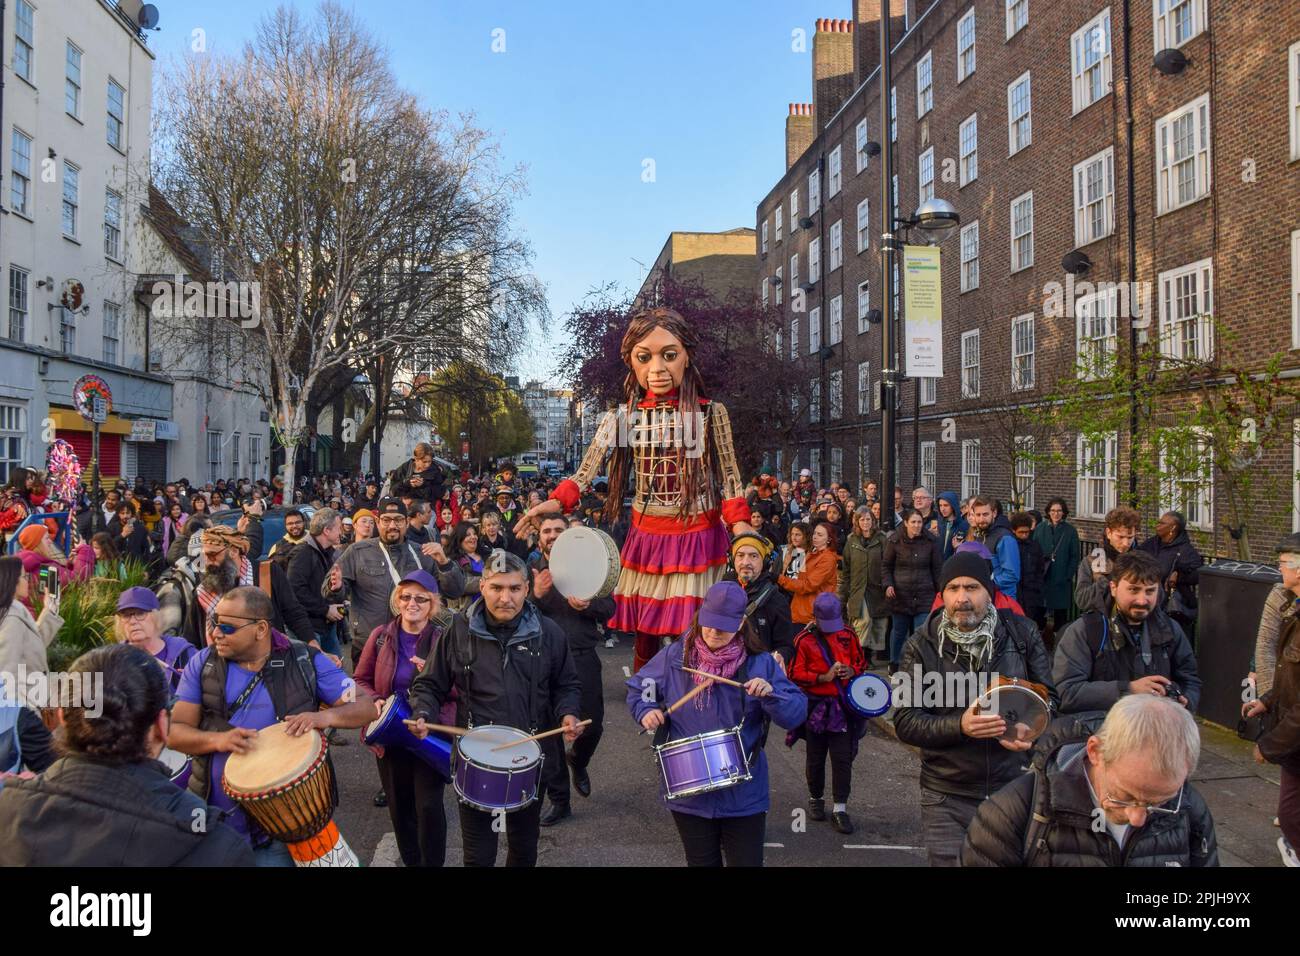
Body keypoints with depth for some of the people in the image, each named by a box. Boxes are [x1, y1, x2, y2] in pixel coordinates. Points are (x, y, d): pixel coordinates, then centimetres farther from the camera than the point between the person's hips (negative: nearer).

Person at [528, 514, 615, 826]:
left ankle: (577, 761, 40)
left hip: (582, 658, 0)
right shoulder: (530, 572, 5)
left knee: (592, 725, 5)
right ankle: (558, 800, 18)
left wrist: (586, 606, -18)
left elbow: (609, 607, 2)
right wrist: (537, 595, -21)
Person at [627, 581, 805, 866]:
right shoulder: (674, 656, -4)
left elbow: (796, 714, -10)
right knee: (701, 861, 19)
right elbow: (638, 687, 11)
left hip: (744, 795, -1)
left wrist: (771, 693, -29)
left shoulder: (760, 663, -7)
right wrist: (645, 710, -9)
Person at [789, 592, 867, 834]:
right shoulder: (805, 640, -7)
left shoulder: (847, 635, 3)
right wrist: (824, 677, -19)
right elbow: (795, 674, -9)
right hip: (815, 707, -2)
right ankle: (815, 799, 32)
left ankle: (839, 809, 6)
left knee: (843, 758, -1)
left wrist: (852, 671, -10)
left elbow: (861, 661, 13)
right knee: (815, 758, 12)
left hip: (843, 705, 2)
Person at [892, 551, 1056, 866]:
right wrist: (959, 726, -25)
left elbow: (1050, 696, 5)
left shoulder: (1021, 633, -2)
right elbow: (905, 721, -8)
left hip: (1015, 788, 1)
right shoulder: (922, 645, -5)